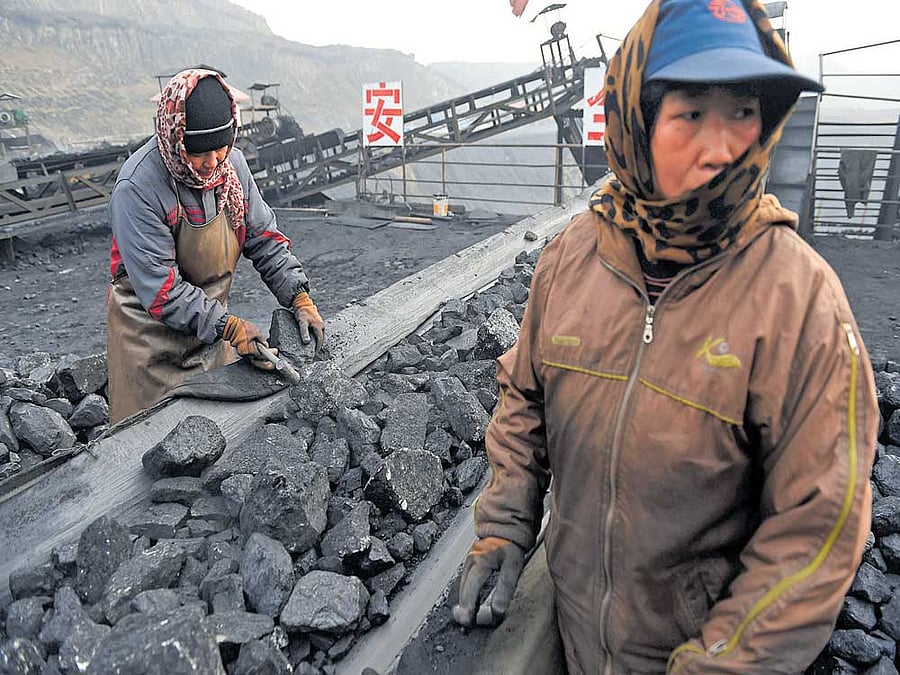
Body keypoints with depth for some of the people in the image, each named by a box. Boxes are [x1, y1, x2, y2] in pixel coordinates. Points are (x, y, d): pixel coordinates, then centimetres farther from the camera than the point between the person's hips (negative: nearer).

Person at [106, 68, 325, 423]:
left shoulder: (232, 163, -7)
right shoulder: (137, 188, -25)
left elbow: (263, 237, 0)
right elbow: (159, 288, -25)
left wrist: (300, 298, -10)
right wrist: (230, 327, -30)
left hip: (211, 324, 5)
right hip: (152, 333, -5)